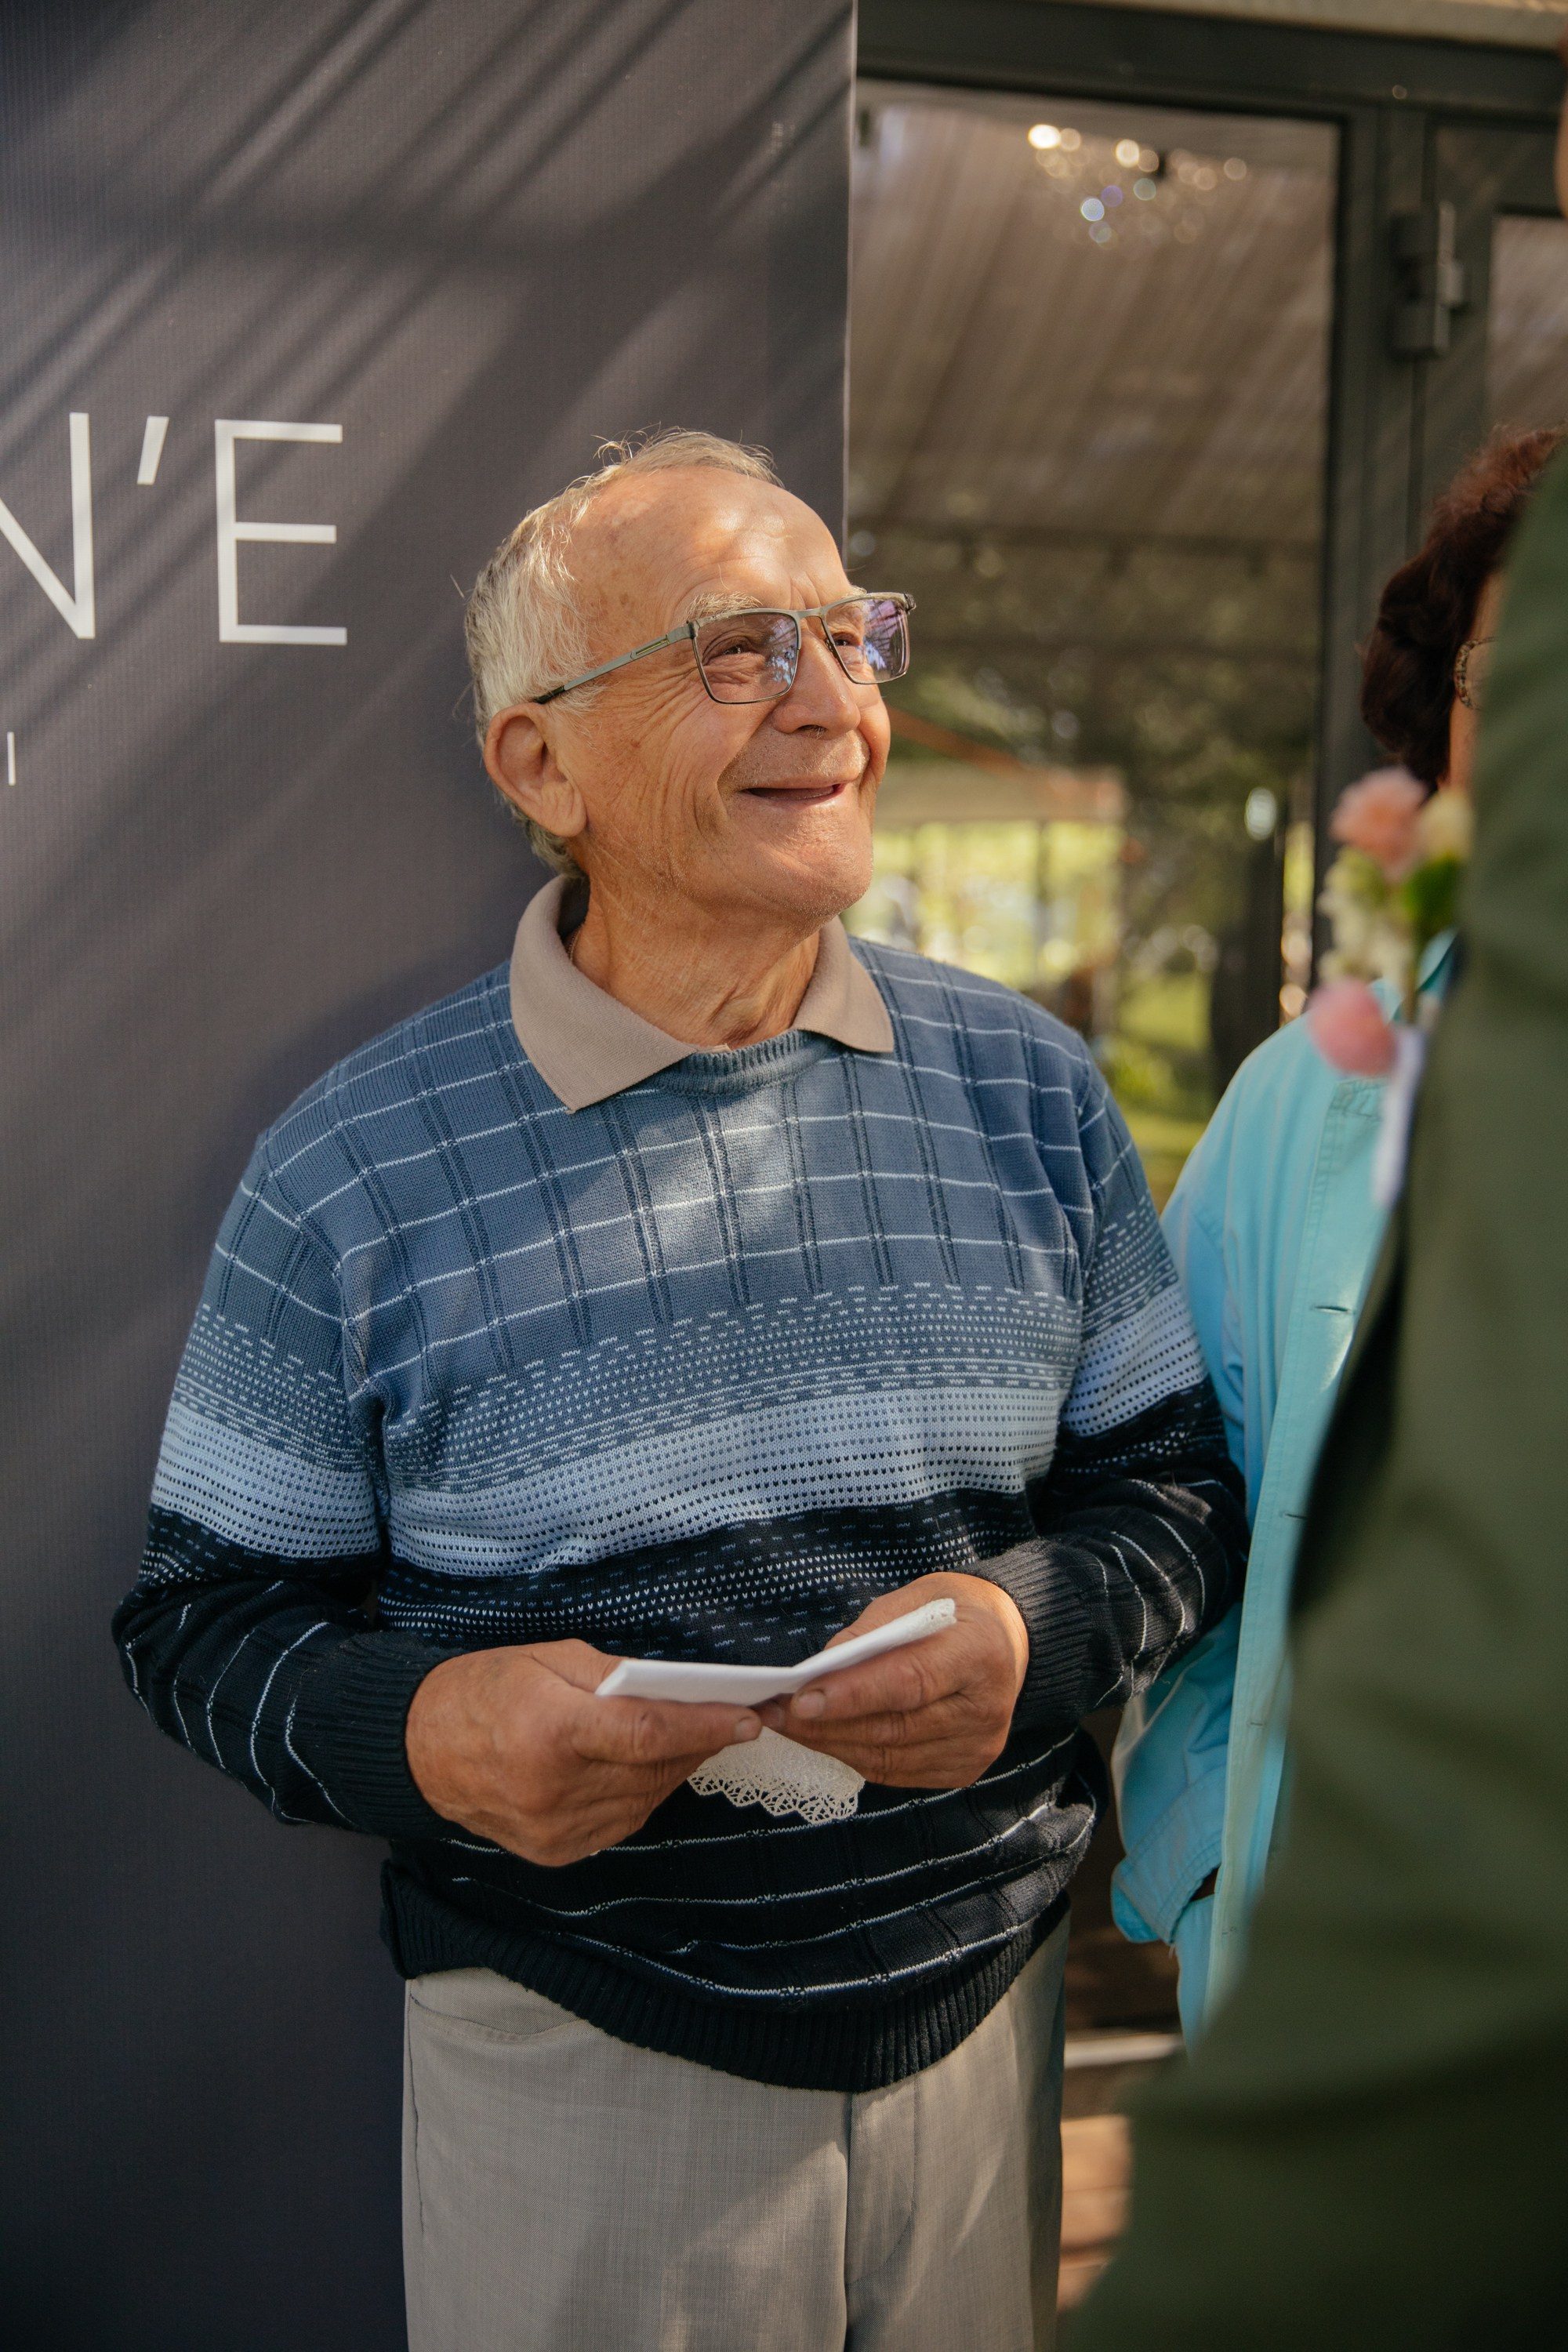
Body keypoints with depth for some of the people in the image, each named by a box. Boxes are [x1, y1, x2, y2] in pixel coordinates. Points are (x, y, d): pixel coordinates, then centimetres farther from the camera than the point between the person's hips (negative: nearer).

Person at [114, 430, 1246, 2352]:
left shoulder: (1026, 1084, -2)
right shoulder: (352, 1173, -11)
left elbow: (1172, 1482, 3)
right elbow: (205, 1614, -3)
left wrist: (1036, 1625, -17)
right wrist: (421, 1730, -23)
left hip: (988, 2011, 3)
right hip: (575, 2060, -2)